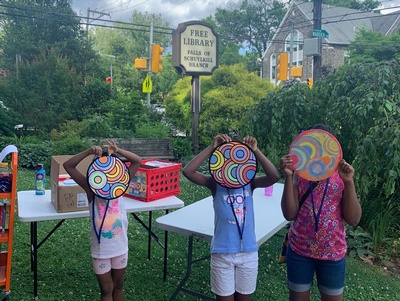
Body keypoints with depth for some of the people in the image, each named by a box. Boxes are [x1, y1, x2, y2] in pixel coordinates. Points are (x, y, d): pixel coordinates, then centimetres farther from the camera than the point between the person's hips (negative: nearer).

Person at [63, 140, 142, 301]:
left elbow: (137, 161, -11)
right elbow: (68, 166, -17)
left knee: (118, 286, 20)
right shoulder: (91, 189, -11)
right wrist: (89, 152, -29)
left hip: (120, 247, 2)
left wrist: (118, 150, -24)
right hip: (100, 250, -2)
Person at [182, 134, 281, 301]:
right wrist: (212, 147, -25)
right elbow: (187, 171, -22)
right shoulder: (215, 183, -8)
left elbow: (274, 176, -19)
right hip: (222, 254, -2)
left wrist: (255, 150, -24)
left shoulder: (249, 182, -3)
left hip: (248, 252, 2)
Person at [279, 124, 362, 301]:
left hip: (333, 252, 0)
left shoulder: (341, 175, -3)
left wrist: (348, 182, -18)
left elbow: (353, 220, -8)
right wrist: (288, 176, -19)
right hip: (299, 250, 0)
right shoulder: (299, 174, -4)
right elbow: (289, 214, -12)